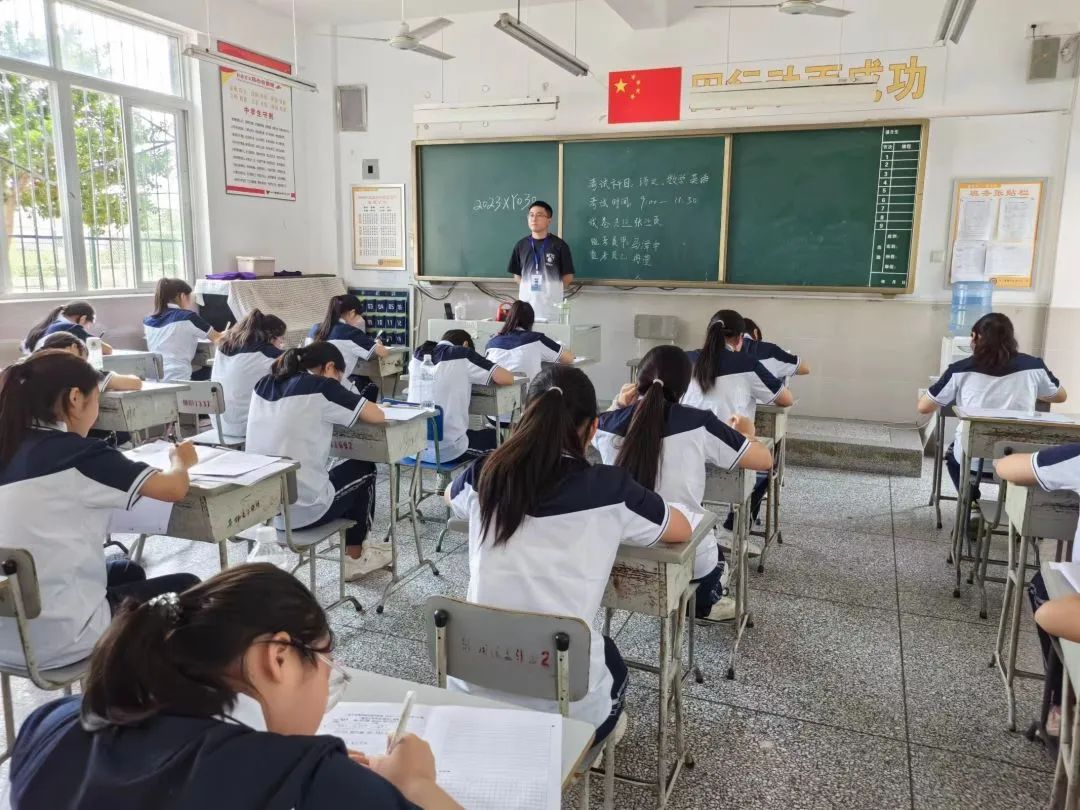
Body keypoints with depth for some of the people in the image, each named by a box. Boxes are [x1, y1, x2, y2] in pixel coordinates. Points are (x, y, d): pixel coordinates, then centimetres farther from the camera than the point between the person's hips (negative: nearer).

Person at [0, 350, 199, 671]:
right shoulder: (76, 454, -16)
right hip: (57, 639, -8)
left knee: (127, 572, 30)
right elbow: (174, 489, -11)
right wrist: (180, 461, 10)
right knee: (187, 589, 13)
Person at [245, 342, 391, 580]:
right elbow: (378, 416, -5)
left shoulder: (264, 383, 9)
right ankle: (354, 558, 29)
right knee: (364, 470, 21)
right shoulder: (321, 386, -9)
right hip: (301, 509, -7)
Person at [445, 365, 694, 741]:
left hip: (475, 695, 3)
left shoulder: (485, 476, -3)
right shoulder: (610, 488, -10)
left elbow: (450, 494, 23)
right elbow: (682, 530, 9)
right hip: (566, 708, -2)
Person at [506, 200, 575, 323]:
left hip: (551, 305, -3)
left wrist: (553, 289, -2)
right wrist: (526, 289, 3)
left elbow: (568, 276, 3)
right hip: (526, 304, 3)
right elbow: (517, 275, 15)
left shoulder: (559, 246, -1)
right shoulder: (521, 245, 9)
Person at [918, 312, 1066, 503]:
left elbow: (923, 407, 0)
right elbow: (1061, 396, 17)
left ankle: (972, 505, 26)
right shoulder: (1033, 366, -3)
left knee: (953, 453, 33)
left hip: (973, 460, -1)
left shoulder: (961, 370, -8)